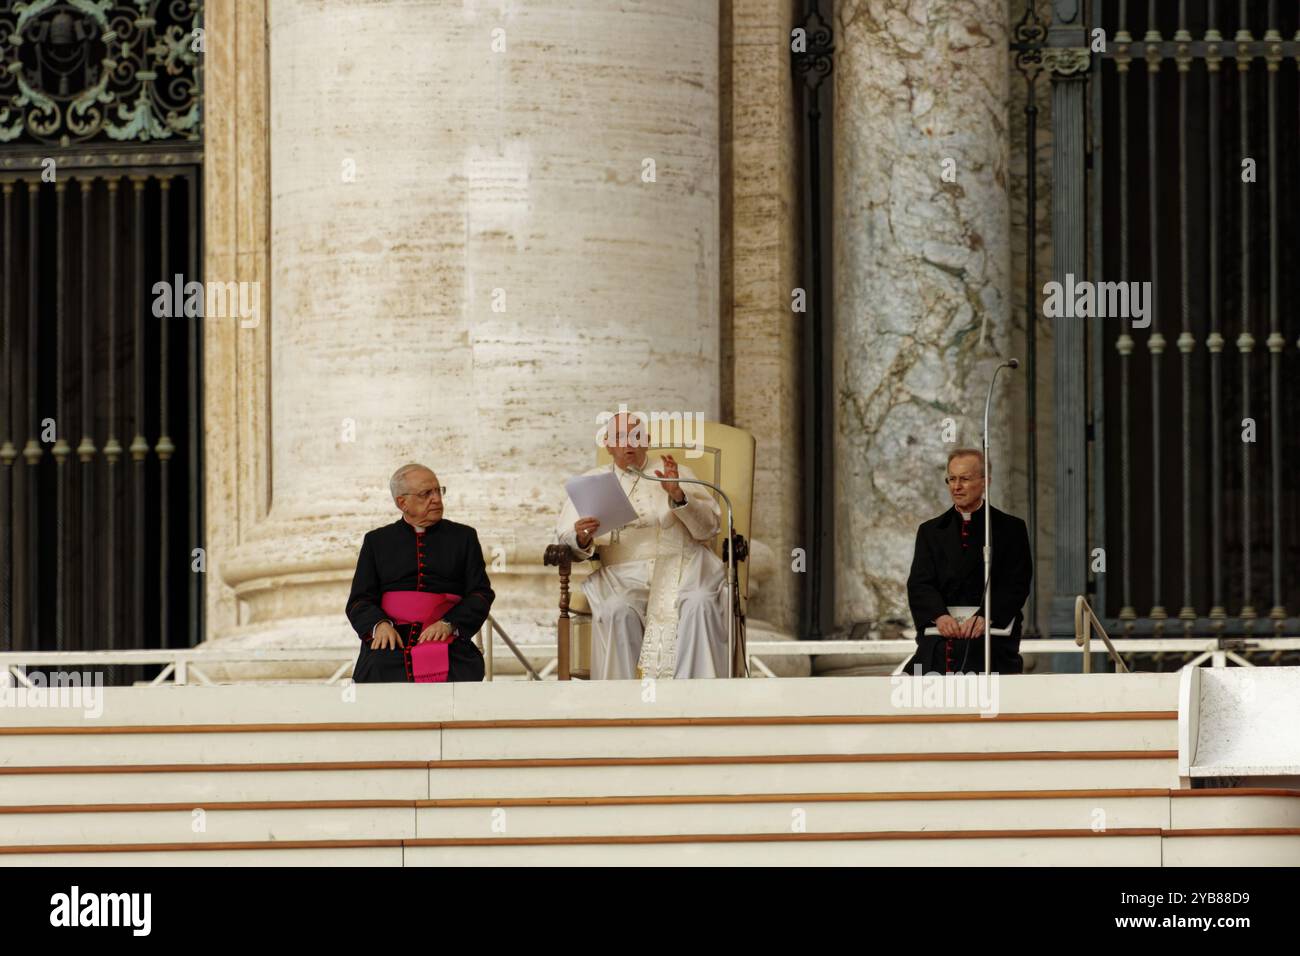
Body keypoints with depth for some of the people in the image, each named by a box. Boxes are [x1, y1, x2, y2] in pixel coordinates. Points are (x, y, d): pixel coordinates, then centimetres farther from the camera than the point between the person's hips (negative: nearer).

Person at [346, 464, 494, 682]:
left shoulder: (463, 537, 18)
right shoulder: (376, 541, 19)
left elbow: (481, 594, 9)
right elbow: (359, 600, 13)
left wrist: (449, 625, -10)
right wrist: (380, 625, -11)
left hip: (446, 642, -1)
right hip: (391, 643, 1)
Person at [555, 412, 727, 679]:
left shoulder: (676, 473, 19)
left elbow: (708, 527, 9)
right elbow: (566, 536, 12)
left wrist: (678, 495, -9)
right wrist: (582, 538, -13)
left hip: (680, 564, 0)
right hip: (625, 573, 0)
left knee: (699, 604, -33)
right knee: (616, 610, -34)